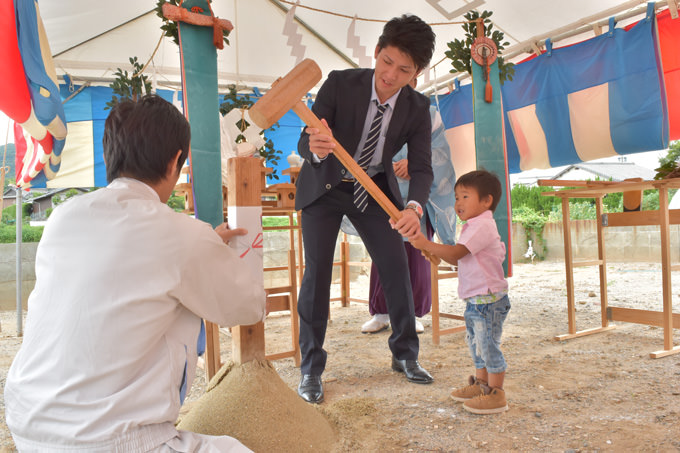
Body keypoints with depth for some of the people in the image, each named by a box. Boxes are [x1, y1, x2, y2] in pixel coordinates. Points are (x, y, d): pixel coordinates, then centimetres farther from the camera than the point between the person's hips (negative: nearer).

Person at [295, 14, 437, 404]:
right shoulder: (340, 83, -23)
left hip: (375, 189, 3)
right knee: (317, 272, -8)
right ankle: (311, 369, 5)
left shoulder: (417, 108, -15)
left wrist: (414, 207, -41)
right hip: (325, 186, -2)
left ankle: (405, 355, 21)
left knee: (397, 268, 0)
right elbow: (304, 143, -26)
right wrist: (315, 148, -52)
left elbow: (422, 168, -19)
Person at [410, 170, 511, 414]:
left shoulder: (482, 225, -17)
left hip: (488, 298, -10)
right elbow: (458, 259, 17)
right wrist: (435, 252, 5)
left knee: (488, 344, -3)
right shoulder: (475, 226, 16)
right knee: (476, 343, 19)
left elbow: (457, 252, -26)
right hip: (475, 299, 11)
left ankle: (496, 394, 7)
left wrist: (427, 244, -25)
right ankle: (480, 384, 33)